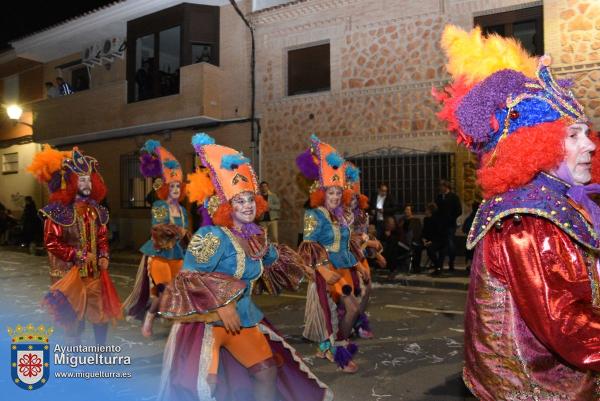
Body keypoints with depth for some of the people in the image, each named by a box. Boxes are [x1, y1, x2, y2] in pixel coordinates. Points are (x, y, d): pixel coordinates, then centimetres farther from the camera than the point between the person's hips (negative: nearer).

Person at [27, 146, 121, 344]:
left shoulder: (95, 210, 8)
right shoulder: (58, 211, -11)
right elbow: (51, 242, -14)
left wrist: (104, 256, -2)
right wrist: (78, 255, -17)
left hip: (95, 271, 6)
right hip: (69, 272, -6)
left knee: (101, 311, 11)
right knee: (73, 314, 4)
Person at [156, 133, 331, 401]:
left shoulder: (256, 236, 3)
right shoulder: (212, 236, -20)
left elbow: (272, 259, 26)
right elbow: (189, 278, -23)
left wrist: (295, 264, 30)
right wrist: (220, 305, -28)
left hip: (244, 317, 8)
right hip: (206, 320, -7)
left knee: (268, 371, 12)